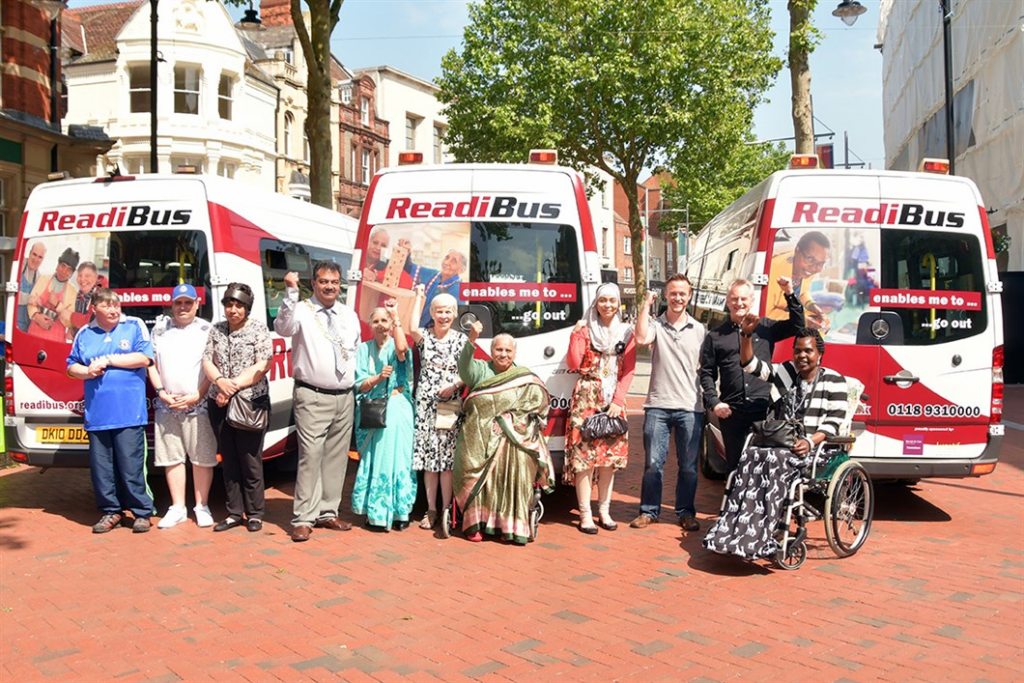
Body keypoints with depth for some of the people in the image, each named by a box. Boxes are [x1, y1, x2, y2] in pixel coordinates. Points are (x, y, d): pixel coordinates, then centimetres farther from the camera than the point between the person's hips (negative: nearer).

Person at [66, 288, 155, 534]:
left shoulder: (135, 326, 3)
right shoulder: (84, 334, 14)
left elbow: (144, 358, -7)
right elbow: (72, 366, 18)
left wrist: (108, 360, -8)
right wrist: (87, 372, -4)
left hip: (129, 413, -4)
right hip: (96, 414, 4)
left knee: (132, 466, -4)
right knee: (100, 466, 8)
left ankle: (142, 512, 8)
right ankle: (110, 511, 21)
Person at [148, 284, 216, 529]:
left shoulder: (207, 330, 3)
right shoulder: (160, 329, 12)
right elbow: (151, 364, 12)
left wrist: (196, 396, -10)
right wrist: (161, 392, -1)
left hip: (198, 406, -3)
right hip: (166, 406, 3)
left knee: (202, 458, -1)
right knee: (172, 458, 6)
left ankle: (202, 507, 9)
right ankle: (177, 508, 16)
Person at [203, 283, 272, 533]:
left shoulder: (258, 330, 0)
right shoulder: (216, 330, 13)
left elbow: (262, 366, -8)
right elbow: (207, 360, 8)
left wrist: (234, 387, -13)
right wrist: (220, 381, -13)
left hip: (251, 403, -4)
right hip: (219, 405, 4)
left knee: (250, 461, -1)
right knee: (229, 461, 9)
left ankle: (255, 513, 9)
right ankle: (234, 513, 17)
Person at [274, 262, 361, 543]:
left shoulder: (350, 315, 12)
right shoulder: (301, 310, -5)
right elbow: (283, 327, -26)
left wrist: (357, 381, 14)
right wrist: (291, 293, -36)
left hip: (345, 397, 6)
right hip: (313, 397, -6)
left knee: (337, 457, 9)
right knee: (311, 456, -11)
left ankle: (327, 513, 20)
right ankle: (303, 519, -4)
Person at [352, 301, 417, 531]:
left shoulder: (395, 346, 3)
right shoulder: (364, 349, 10)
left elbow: (402, 349, -24)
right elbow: (360, 385, 5)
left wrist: (395, 316, -20)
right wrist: (379, 377, -14)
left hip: (397, 410, -2)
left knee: (396, 457, -7)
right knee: (374, 459, 1)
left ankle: (399, 512, 2)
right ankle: (376, 512, 10)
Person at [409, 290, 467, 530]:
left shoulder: (461, 339, 6)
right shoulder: (425, 336, 5)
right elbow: (412, 329, -19)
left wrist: (455, 386, -14)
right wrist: (419, 297, -9)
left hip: (451, 404, -1)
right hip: (426, 403, 1)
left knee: (447, 458, 0)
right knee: (428, 457, 4)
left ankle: (446, 509, 8)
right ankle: (431, 510, 13)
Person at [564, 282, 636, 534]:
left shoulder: (626, 333, 10)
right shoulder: (585, 330, 3)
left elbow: (629, 371, 6)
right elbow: (573, 365, -6)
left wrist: (618, 400, -4)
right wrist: (575, 336, -14)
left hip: (613, 401, 3)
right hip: (586, 399, -3)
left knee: (610, 455, 5)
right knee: (584, 455, -7)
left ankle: (604, 510, 14)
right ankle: (585, 513, -4)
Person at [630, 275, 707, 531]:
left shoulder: (699, 330, 9)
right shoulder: (655, 325, 4)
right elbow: (642, 339, -19)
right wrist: (646, 305, -12)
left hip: (690, 407, 1)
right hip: (658, 405, -1)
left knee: (688, 466, 8)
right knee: (653, 463, 3)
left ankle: (686, 512, 20)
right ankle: (649, 511, 15)